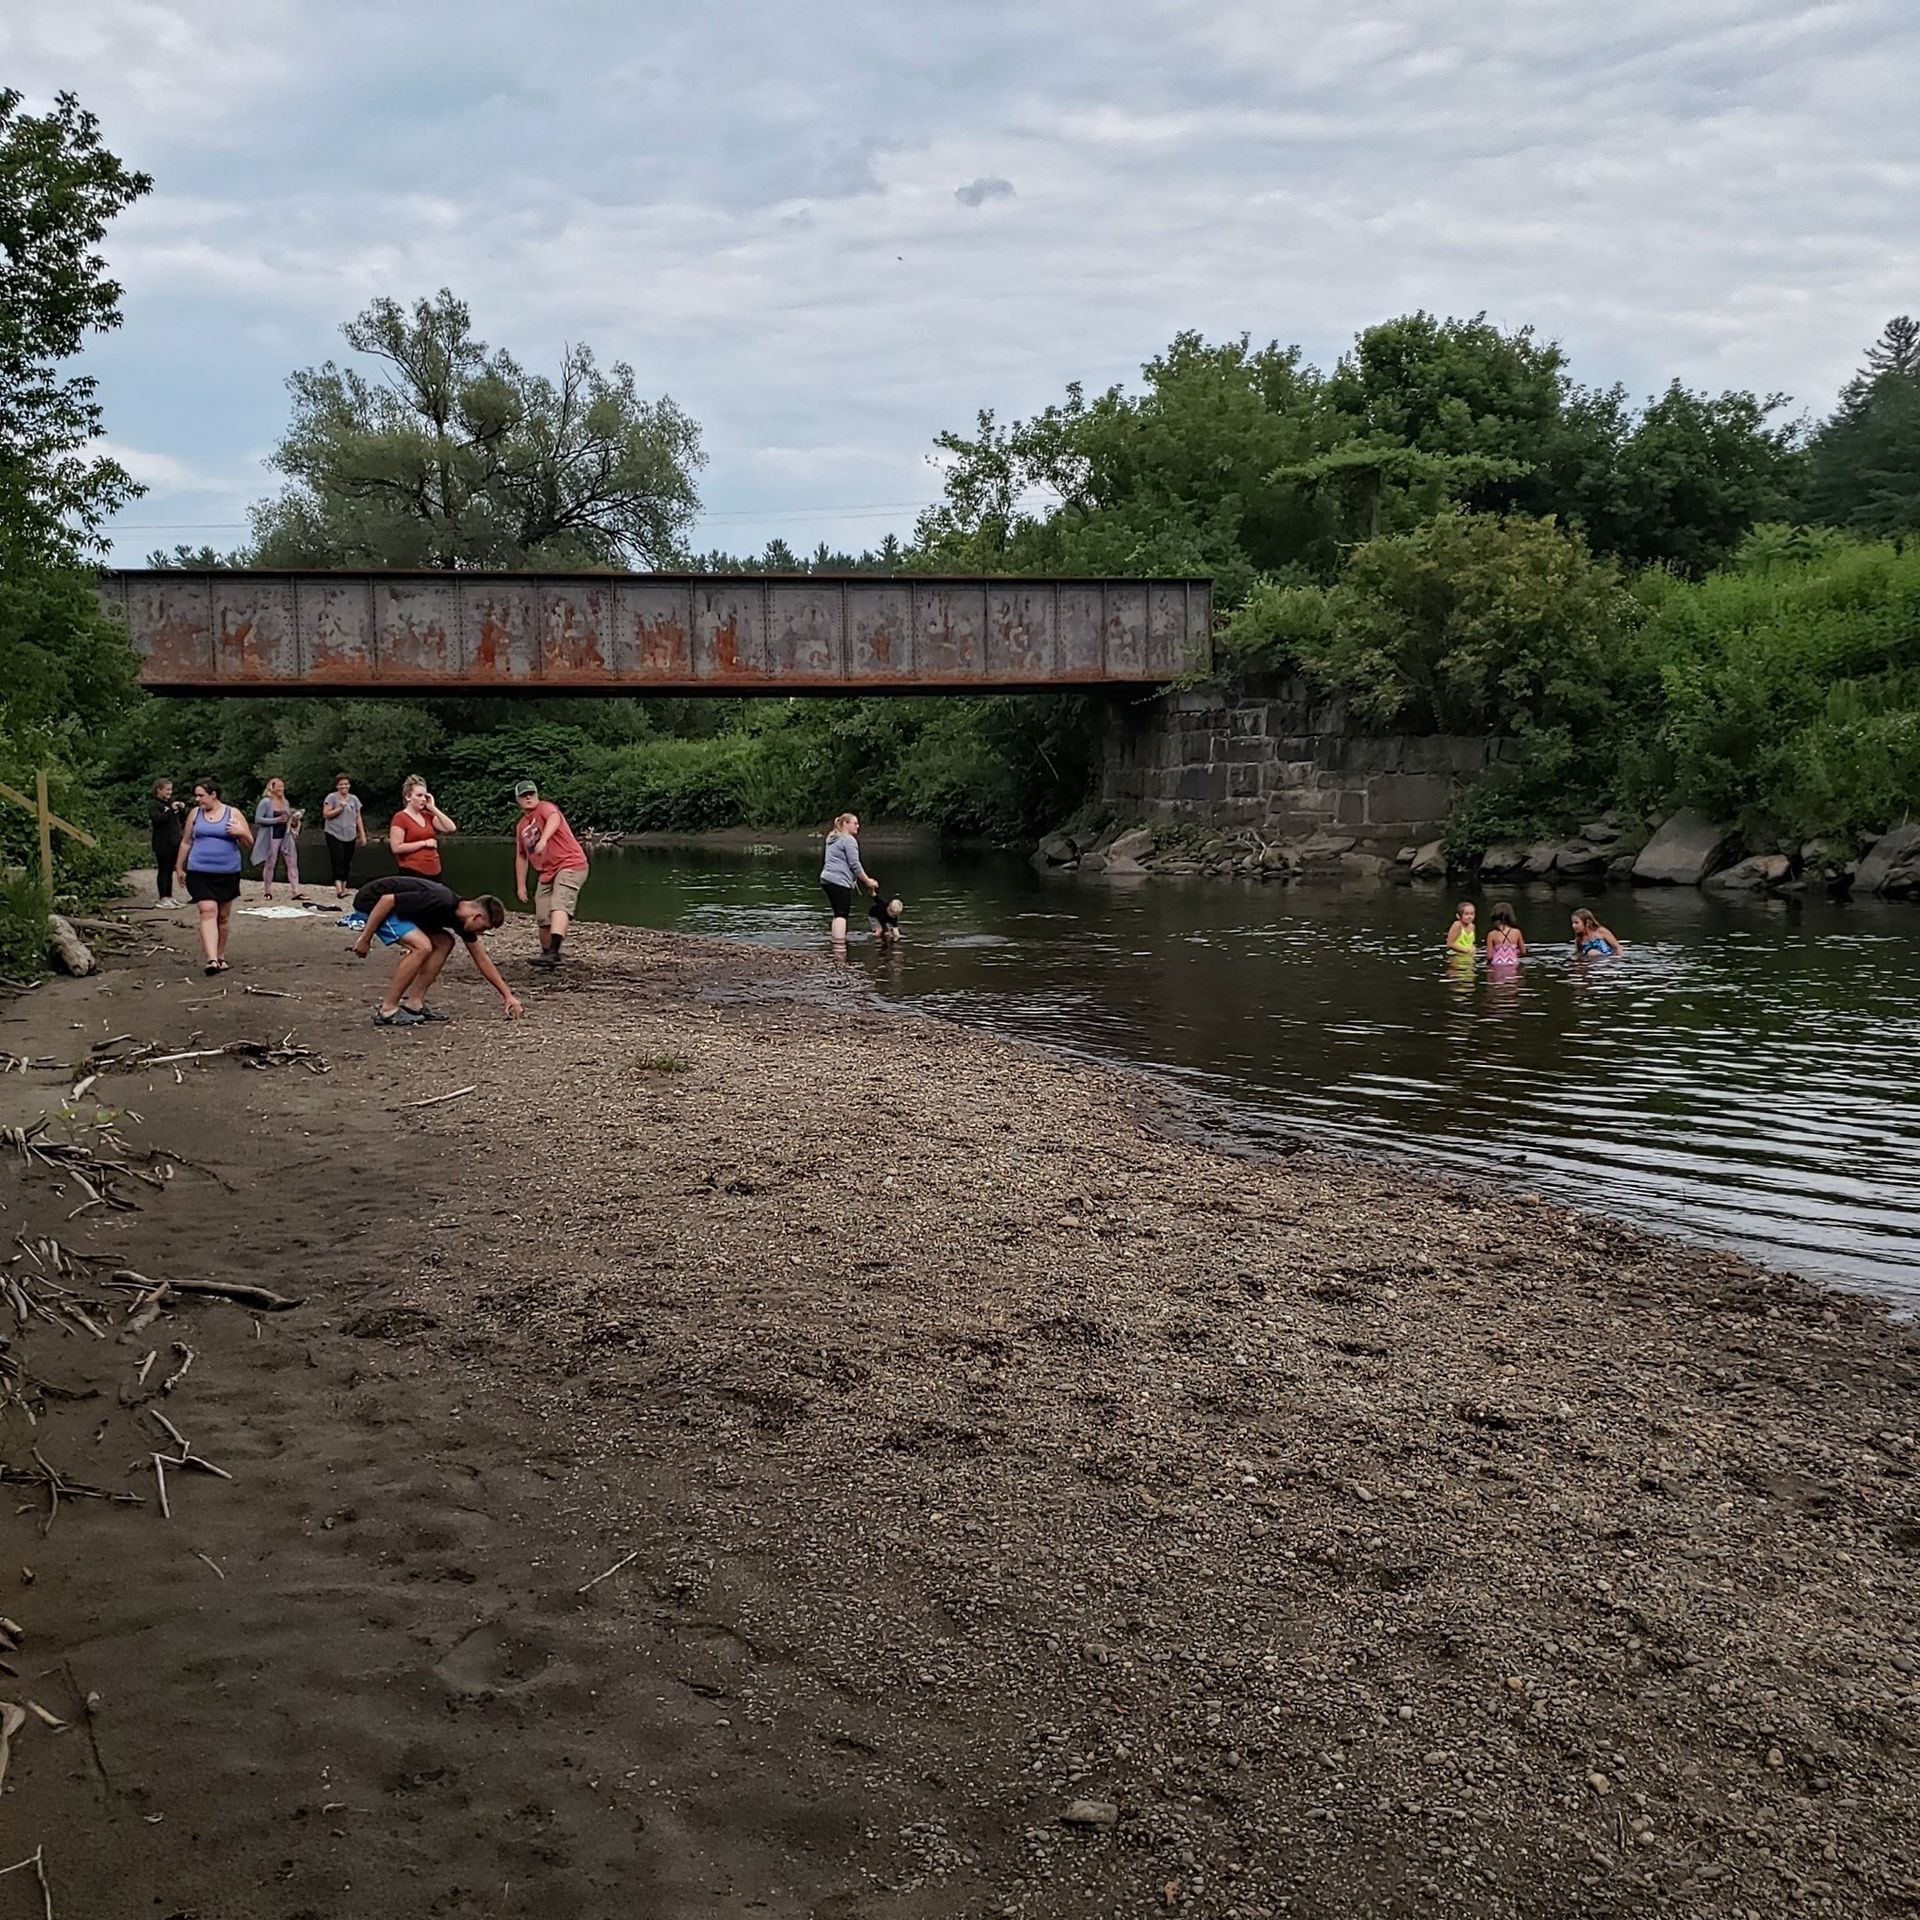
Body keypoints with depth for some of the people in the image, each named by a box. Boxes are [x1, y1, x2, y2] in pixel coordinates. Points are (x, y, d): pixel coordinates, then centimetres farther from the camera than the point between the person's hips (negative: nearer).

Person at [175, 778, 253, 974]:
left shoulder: (233, 814, 1)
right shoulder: (195, 814, 7)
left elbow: (249, 843, 3)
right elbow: (186, 842, 17)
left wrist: (241, 833, -18)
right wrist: (180, 868, 18)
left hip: (228, 873, 0)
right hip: (200, 872, 0)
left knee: (223, 916, 10)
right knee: (208, 912, -14)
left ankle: (220, 956, 27)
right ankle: (212, 959, -23)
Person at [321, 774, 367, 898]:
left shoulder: (354, 799, 12)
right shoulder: (332, 797, -1)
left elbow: (358, 818, 14)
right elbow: (325, 814, -7)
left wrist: (363, 835, 10)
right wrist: (340, 808, -16)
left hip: (350, 836, 5)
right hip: (334, 834, -5)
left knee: (347, 862, 6)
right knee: (338, 860, -16)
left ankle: (344, 887, 15)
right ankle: (338, 887, -25)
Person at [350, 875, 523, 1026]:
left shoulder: (461, 915, 1)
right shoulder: (440, 902, -28)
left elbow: (482, 959, 11)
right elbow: (387, 900, -27)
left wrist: (508, 995, 11)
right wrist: (365, 938, -20)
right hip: (373, 902, -9)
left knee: (444, 943, 4)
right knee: (422, 946, -23)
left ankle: (413, 1003, 3)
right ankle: (387, 1011, -15)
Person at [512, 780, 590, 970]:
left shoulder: (545, 808, -4)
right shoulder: (522, 825, 18)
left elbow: (554, 818, -30)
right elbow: (521, 857, 26)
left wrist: (544, 839, -48)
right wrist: (520, 885, 21)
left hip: (570, 865, -8)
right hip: (547, 873, 8)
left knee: (559, 906, -27)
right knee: (543, 918, 6)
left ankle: (553, 953, -43)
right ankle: (547, 953, 28)